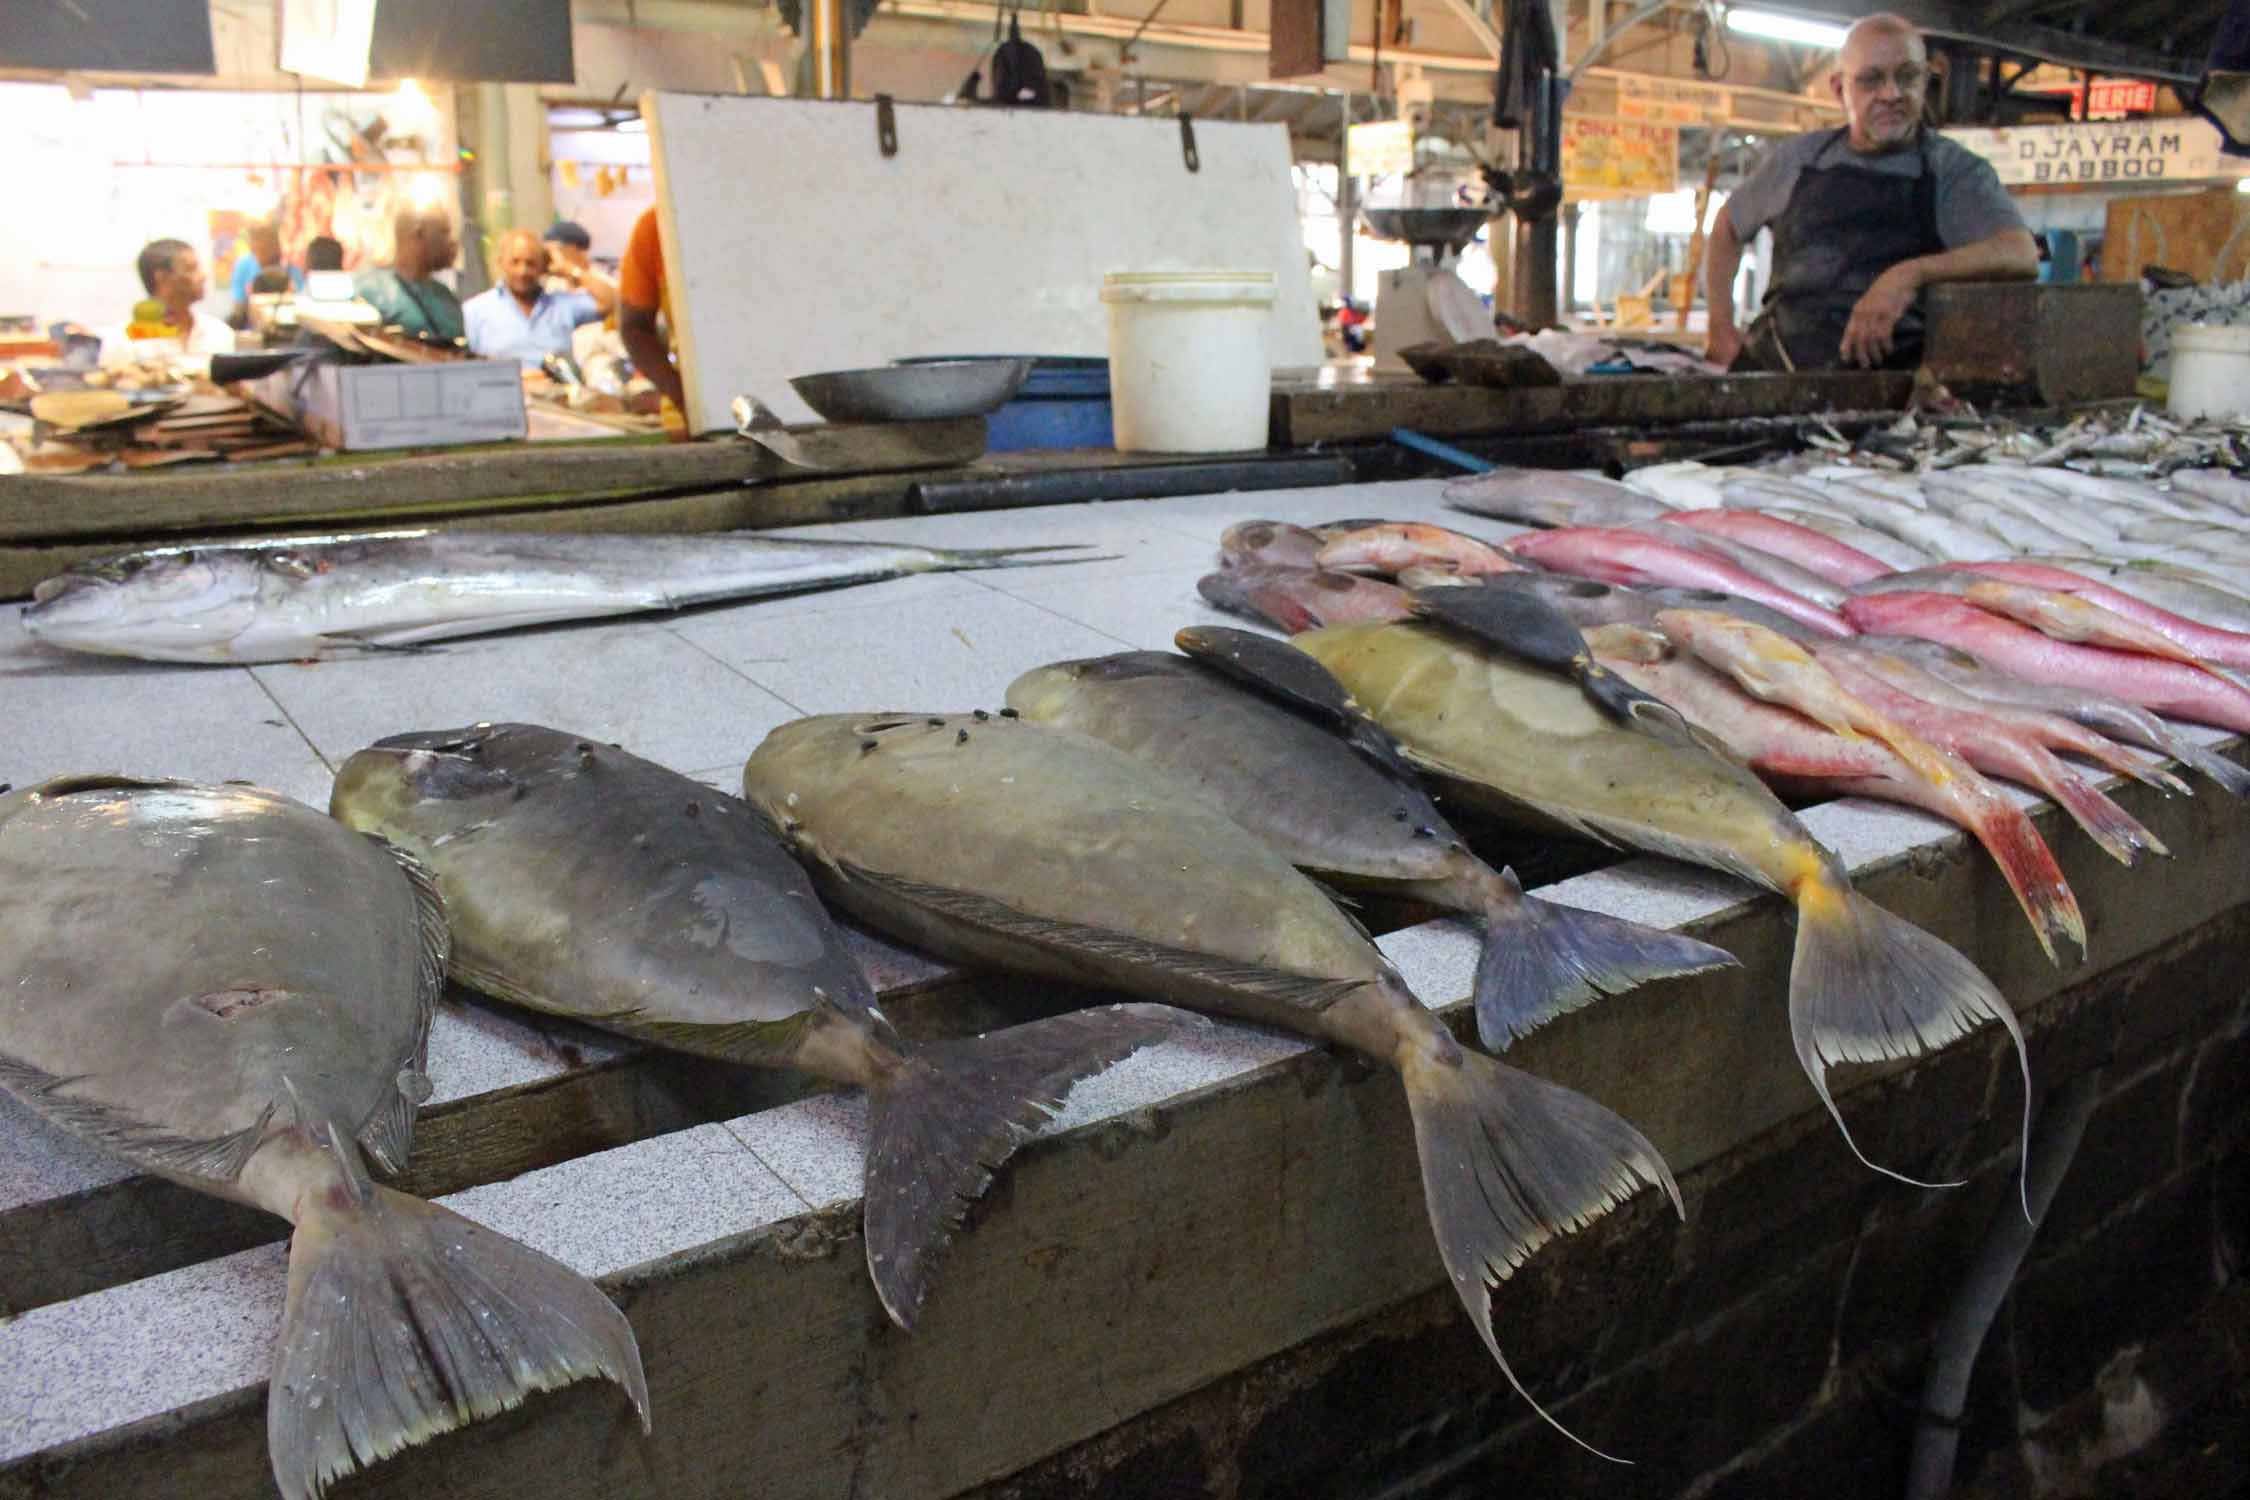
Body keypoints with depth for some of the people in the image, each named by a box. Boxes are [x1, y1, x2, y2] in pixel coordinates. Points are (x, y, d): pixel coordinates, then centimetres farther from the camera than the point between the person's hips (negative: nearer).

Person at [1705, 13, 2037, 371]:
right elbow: (1728, 225, 31)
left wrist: (1912, 274, -28)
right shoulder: (1797, 157, 15)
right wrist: (1721, 327, 19)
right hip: (1773, 361, 3)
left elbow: (2022, 256, -12)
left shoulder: (1954, 169, 4)